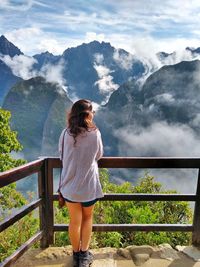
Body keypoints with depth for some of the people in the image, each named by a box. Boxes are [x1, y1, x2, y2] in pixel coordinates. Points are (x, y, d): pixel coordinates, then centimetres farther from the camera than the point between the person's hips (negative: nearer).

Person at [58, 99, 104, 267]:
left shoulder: (66, 134, -10)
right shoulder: (95, 133, -15)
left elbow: (62, 155, 4)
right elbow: (99, 155, 0)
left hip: (70, 184, 2)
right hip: (88, 184, -1)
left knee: (74, 221, 18)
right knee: (87, 217, 22)